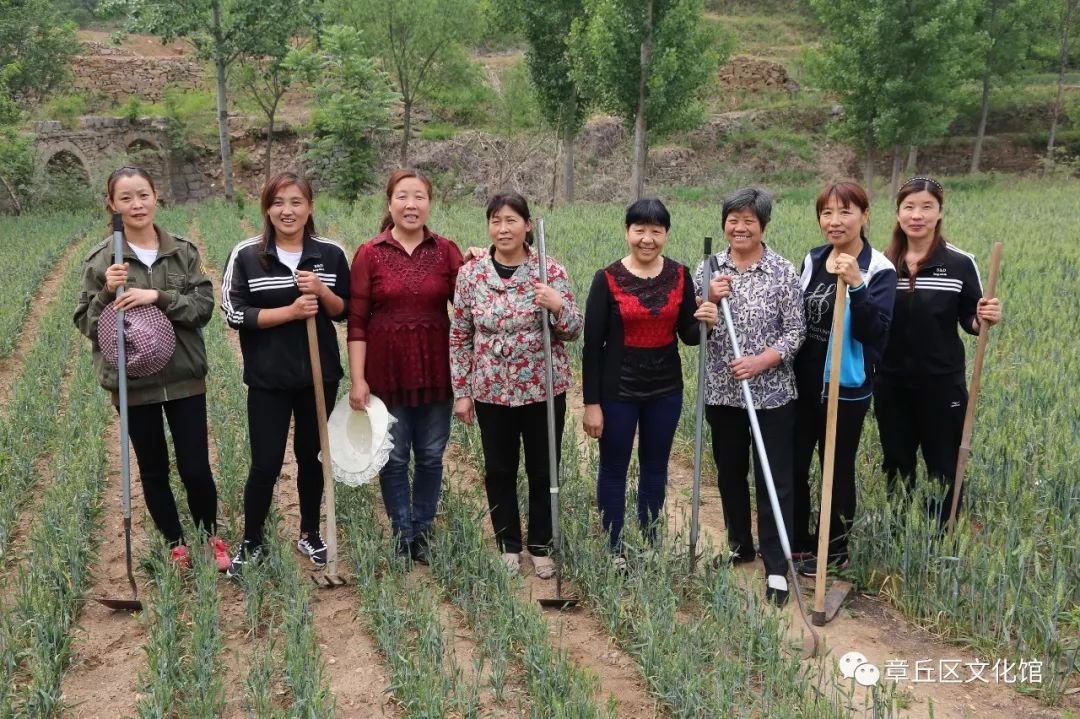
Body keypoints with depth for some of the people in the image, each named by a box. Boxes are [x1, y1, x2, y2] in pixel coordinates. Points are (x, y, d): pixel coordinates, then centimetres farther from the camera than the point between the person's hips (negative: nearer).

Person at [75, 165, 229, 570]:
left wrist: (158, 297, -19)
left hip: (184, 378, 0)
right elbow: (87, 324, 0)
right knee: (153, 471, 12)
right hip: (134, 383, 0)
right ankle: (175, 544, 31)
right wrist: (107, 293, -18)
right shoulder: (101, 260, -2)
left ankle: (210, 537, 26)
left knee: (196, 469, 1)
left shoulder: (184, 252, 0)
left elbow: (204, 306, -5)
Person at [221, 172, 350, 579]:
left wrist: (322, 291, -17)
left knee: (311, 456, 14)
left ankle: (309, 534, 33)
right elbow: (234, 313, -9)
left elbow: (345, 312, 4)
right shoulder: (247, 255, -6)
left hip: (319, 374, 2)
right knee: (266, 464, 1)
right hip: (268, 378, -2)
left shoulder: (331, 254, -1)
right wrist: (291, 311, -19)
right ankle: (251, 543, 22)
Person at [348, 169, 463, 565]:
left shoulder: (446, 251, 1)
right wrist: (357, 379, -8)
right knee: (393, 458, 8)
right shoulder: (369, 254, -3)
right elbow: (357, 321, -4)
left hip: (434, 370, 1)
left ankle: (422, 531, 28)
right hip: (387, 371, -1)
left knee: (431, 456, 11)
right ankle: (403, 535, 24)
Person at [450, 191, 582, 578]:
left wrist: (558, 305, -25)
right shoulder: (470, 274, -3)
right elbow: (460, 337, 3)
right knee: (499, 471, 12)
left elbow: (573, 332, -4)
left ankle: (541, 546, 29)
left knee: (543, 471, 10)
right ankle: (508, 546, 30)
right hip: (491, 391, 1)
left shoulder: (550, 271, -6)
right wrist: (461, 392, 1)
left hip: (543, 389, -1)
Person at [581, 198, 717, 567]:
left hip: (665, 390, 3)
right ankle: (613, 549, 25)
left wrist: (705, 322, -20)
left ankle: (650, 544, 34)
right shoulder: (607, 279, -10)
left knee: (655, 468, 17)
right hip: (618, 390, -3)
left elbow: (688, 335, 4)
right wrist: (591, 403, -11)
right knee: (614, 469, 9)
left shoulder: (680, 276, -1)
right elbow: (592, 345, -10)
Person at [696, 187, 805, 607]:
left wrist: (761, 361, -20)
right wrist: (709, 300, -15)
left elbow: (795, 332, -6)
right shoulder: (708, 270, 3)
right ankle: (740, 548, 33)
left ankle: (777, 569, 8)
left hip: (771, 394, -3)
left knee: (774, 480, 0)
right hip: (721, 392, 3)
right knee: (730, 474, 15)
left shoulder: (783, 271, -5)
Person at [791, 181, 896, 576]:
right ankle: (797, 540, 30)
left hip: (846, 387, -5)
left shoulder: (878, 270, -12)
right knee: (792, 464, 12)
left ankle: (834, 549, 26)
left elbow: (875, 331, -23)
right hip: (802, 382, 6)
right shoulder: (813, 259, 6)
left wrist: (856, 284, -34)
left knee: (837, 468, 8)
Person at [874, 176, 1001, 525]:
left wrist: (986, 319, -22)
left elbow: (970, 321, -1)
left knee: (943, 468, 8)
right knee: (896, 466, 16)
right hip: (891, 384, 3)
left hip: (942, 384, -3)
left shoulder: (960, 263, -7)